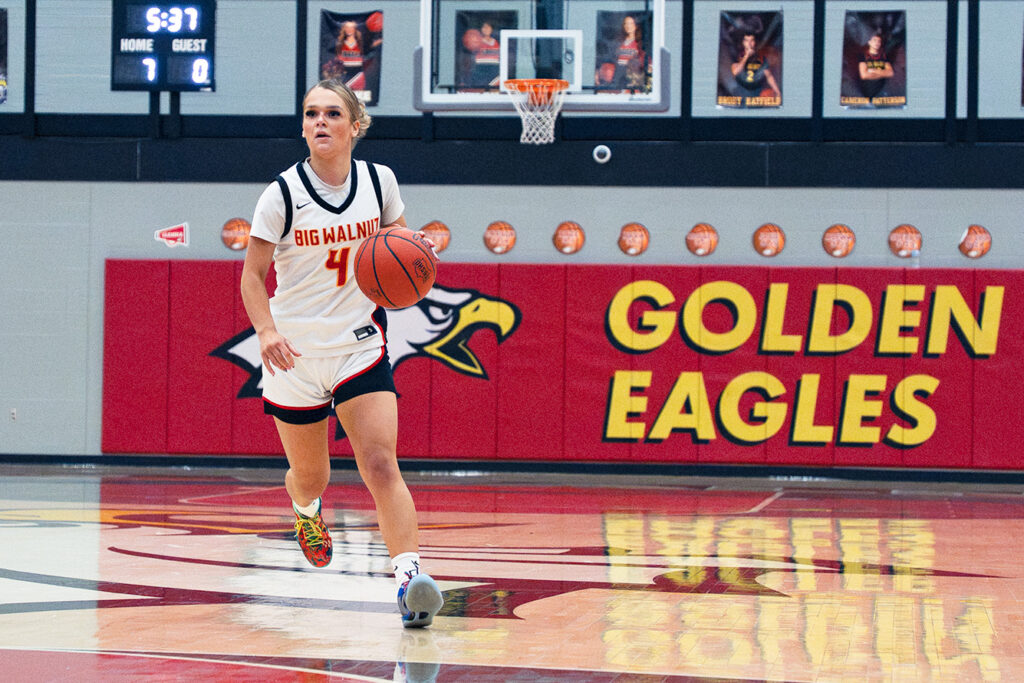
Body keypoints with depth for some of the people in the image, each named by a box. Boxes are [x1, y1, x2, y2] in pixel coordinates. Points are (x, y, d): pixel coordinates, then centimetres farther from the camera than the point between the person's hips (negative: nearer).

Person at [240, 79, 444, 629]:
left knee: (381, 466, -17)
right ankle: (306, 512, 52)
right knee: (310, 475, 15)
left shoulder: (379, 181, -3)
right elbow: (252, 275, -6)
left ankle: (409, 575, -28)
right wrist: (266, 331, -25)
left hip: (359, 345, 1)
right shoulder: (283, 194, -10)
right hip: (295, 352, -1)